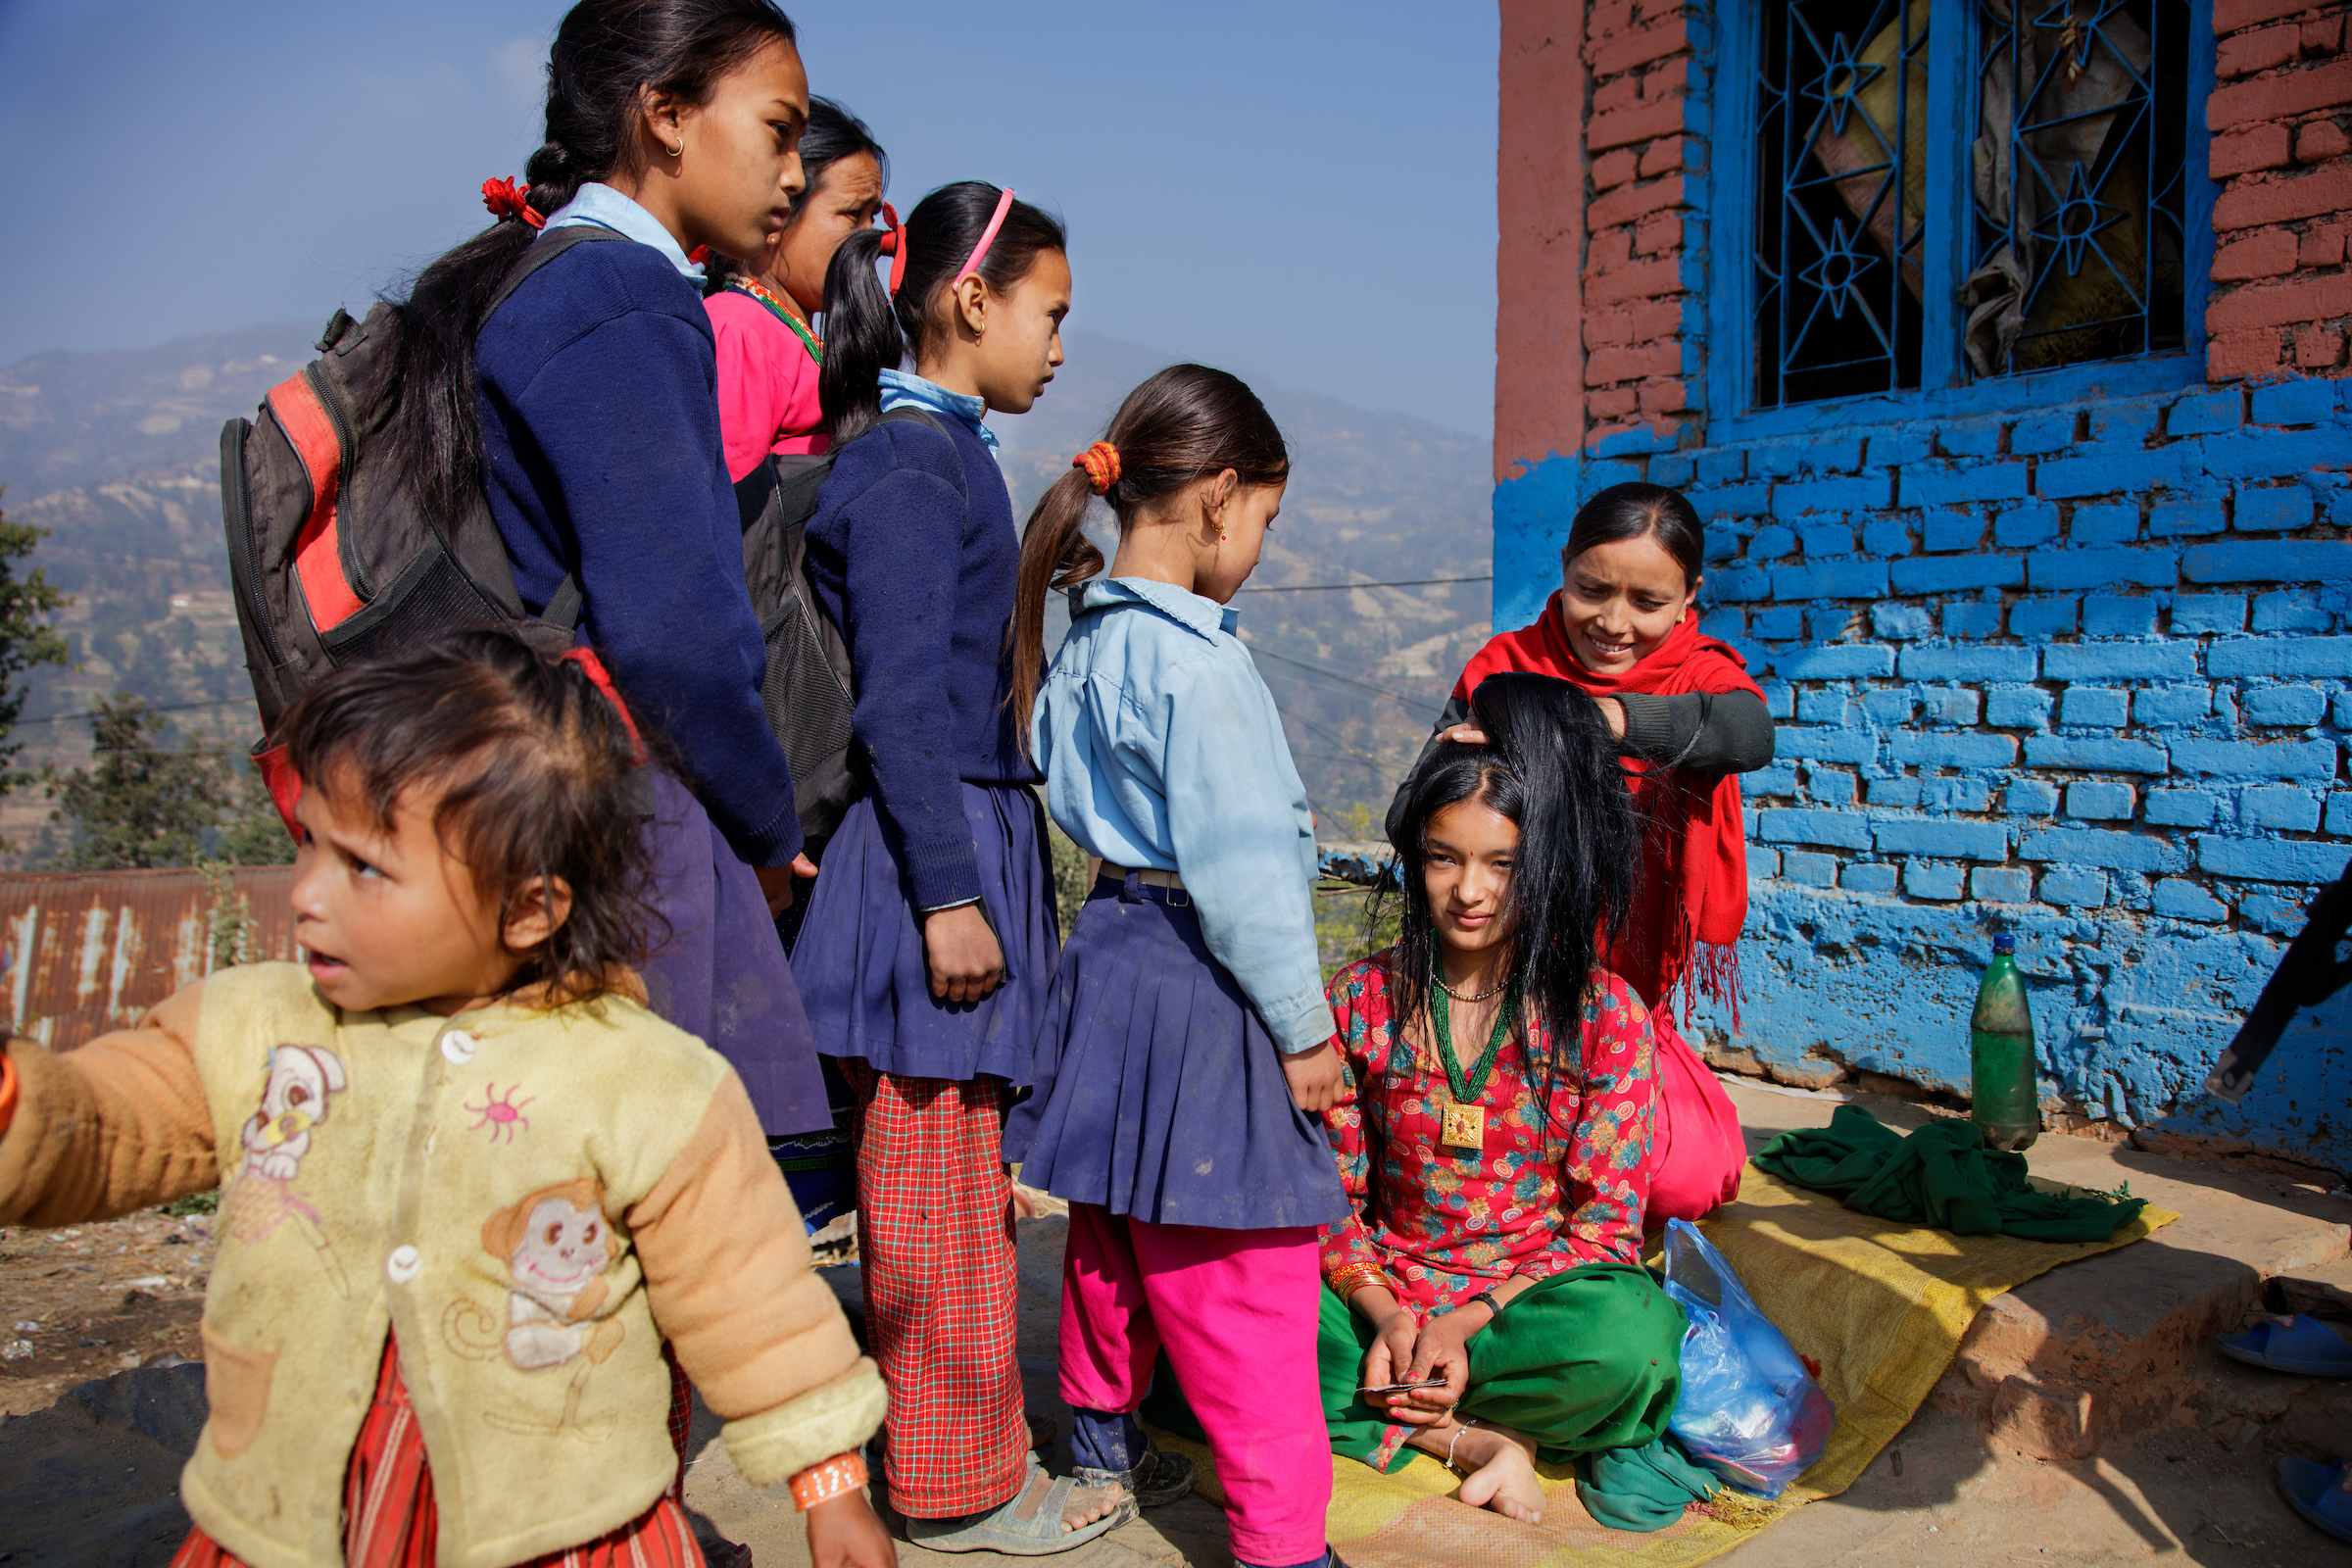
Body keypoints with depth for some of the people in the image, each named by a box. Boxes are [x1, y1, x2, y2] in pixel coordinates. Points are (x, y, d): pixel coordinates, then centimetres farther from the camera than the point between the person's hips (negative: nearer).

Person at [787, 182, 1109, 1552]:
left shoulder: (940, 454, 16)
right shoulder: (914, 467, -14)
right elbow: (901, 706, -19)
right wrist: (950, 895, -19)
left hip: (966, 845, 10)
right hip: (932, 859, -10)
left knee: (953, 1176, 18)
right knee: (939, 1190, 2)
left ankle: (958, 1443, 33)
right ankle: (959, 1486, 17)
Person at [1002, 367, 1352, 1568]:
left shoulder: (1093, 639, 7)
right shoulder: (1194, 661, -21)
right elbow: (1239, 867, -21)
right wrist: (1303, 1024, -13)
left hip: (1116, 952, 10)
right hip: (1197, 985, -10)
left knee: (1117, 1225, 25)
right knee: (1247, 1287, -2)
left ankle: (1101, 1427, 43)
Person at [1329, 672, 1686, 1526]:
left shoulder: (1607, 1016, -6)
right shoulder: (1360, 1000, -1)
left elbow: (1606, 1221, -7)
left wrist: (1465, 1322, -19)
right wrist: (1385, 1314, -17)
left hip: (1531, 1291, -2)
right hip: (1386, 1290, 2)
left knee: (1631, 1337, -36)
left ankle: (1384, 1403, -14)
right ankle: (1473, 1436, -14)